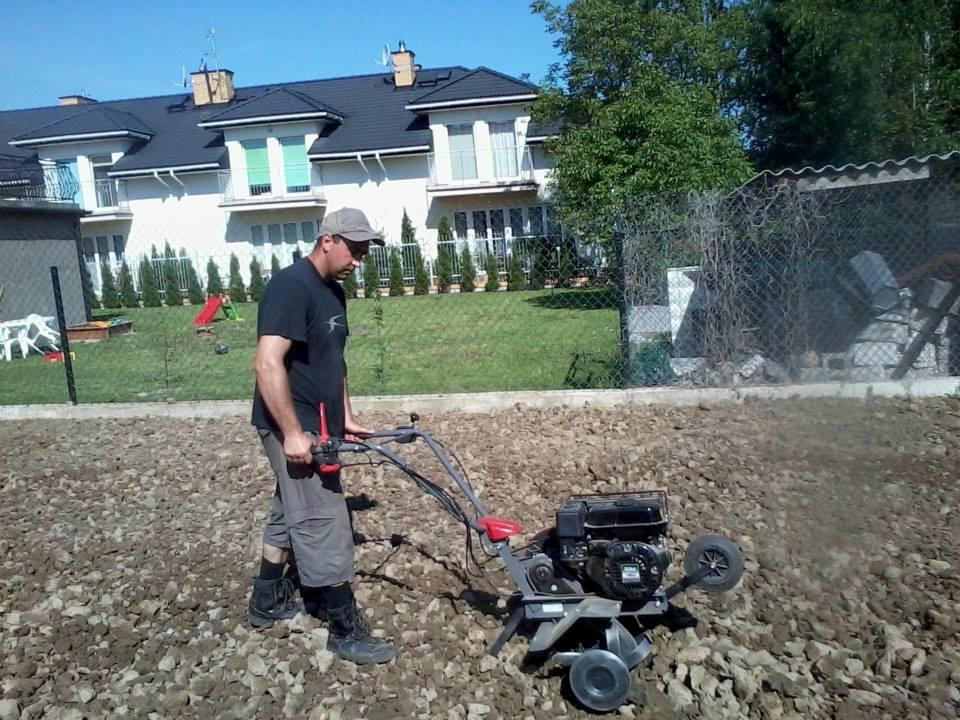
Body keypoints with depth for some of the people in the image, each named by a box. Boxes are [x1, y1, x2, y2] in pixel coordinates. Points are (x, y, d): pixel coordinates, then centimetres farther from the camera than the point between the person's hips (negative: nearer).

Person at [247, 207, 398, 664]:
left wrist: (345, 418, 16)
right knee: (323, 525, -4)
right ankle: (346, 631, 7)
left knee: (290, 515, 20)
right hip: (294, 429, -10)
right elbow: (268, 364, -26)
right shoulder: (290, 287, -19)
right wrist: (293, 432, -26)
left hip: (317, 426, 10)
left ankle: (268, 603, 36)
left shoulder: (332, 293, 11)